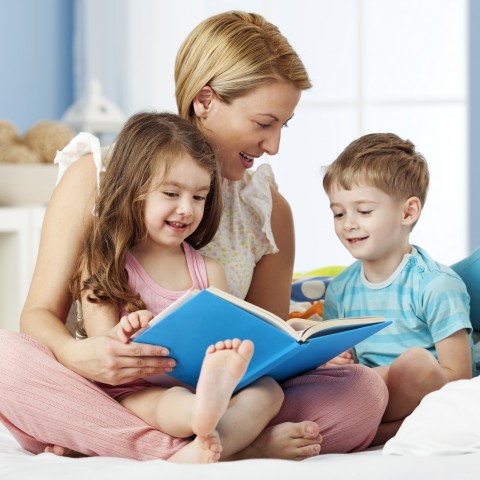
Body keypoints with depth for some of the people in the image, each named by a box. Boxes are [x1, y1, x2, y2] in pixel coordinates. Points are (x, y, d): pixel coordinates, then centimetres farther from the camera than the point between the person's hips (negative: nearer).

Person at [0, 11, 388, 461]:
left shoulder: (268, 209, 10)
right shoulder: (95, 176, -1)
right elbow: (41, 312, -3)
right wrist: (76, 354, -27)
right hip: (100, 400, -3)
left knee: (365, 391, -22)